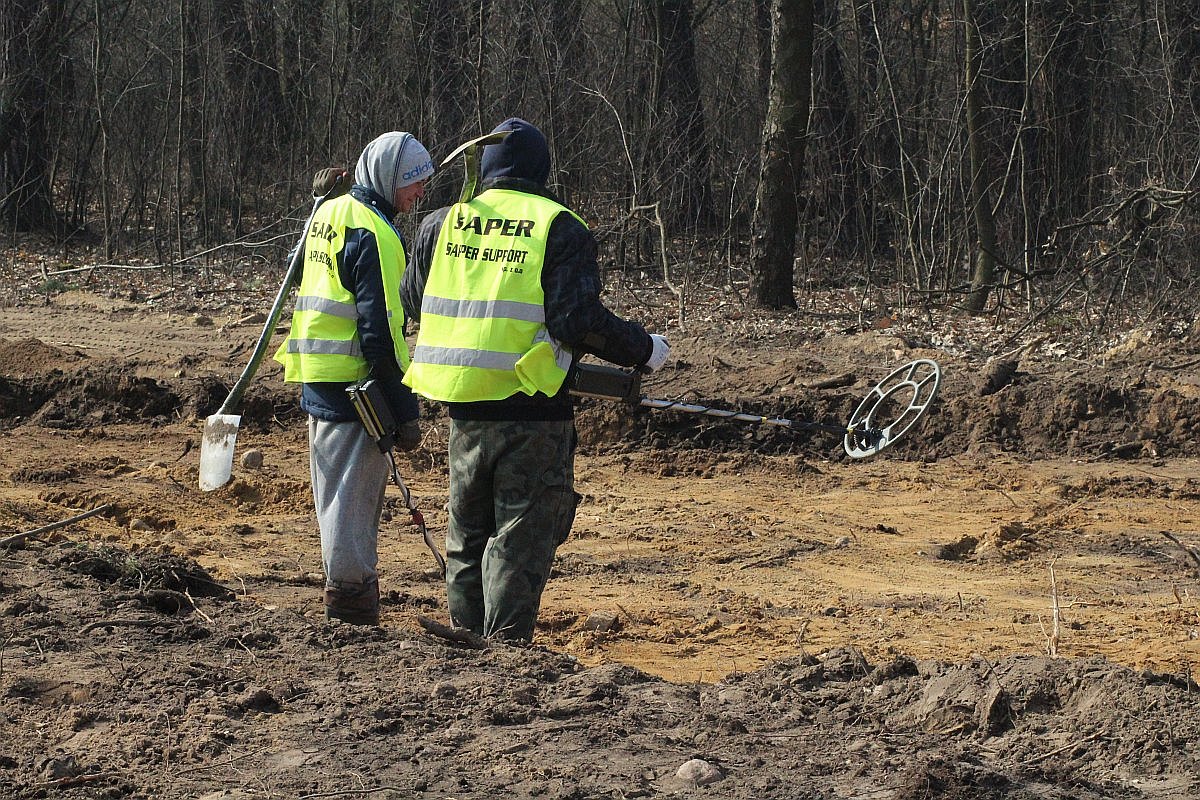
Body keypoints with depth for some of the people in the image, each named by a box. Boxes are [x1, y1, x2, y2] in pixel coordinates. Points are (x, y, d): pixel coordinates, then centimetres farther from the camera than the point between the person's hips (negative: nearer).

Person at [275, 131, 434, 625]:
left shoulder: (329, 214, 14)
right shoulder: (371, 231, -15)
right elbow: (380, 328, -19)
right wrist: (404, 410, -18)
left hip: (317, 379, 9)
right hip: (355, 381, -9)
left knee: (340, 491, 17)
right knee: (354, 495, -5)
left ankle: (348, 597, 26)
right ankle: (352, 608, -2)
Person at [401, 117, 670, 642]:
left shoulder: (441, 224, 7)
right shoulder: (560, 229, -6)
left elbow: (413, 303, 19)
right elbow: (578, 319, -16)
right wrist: (643, 350, -2)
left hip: (463, 406, 4)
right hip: (532, 409, -4)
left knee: (468, 530, 17)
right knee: (522, 536, 2)